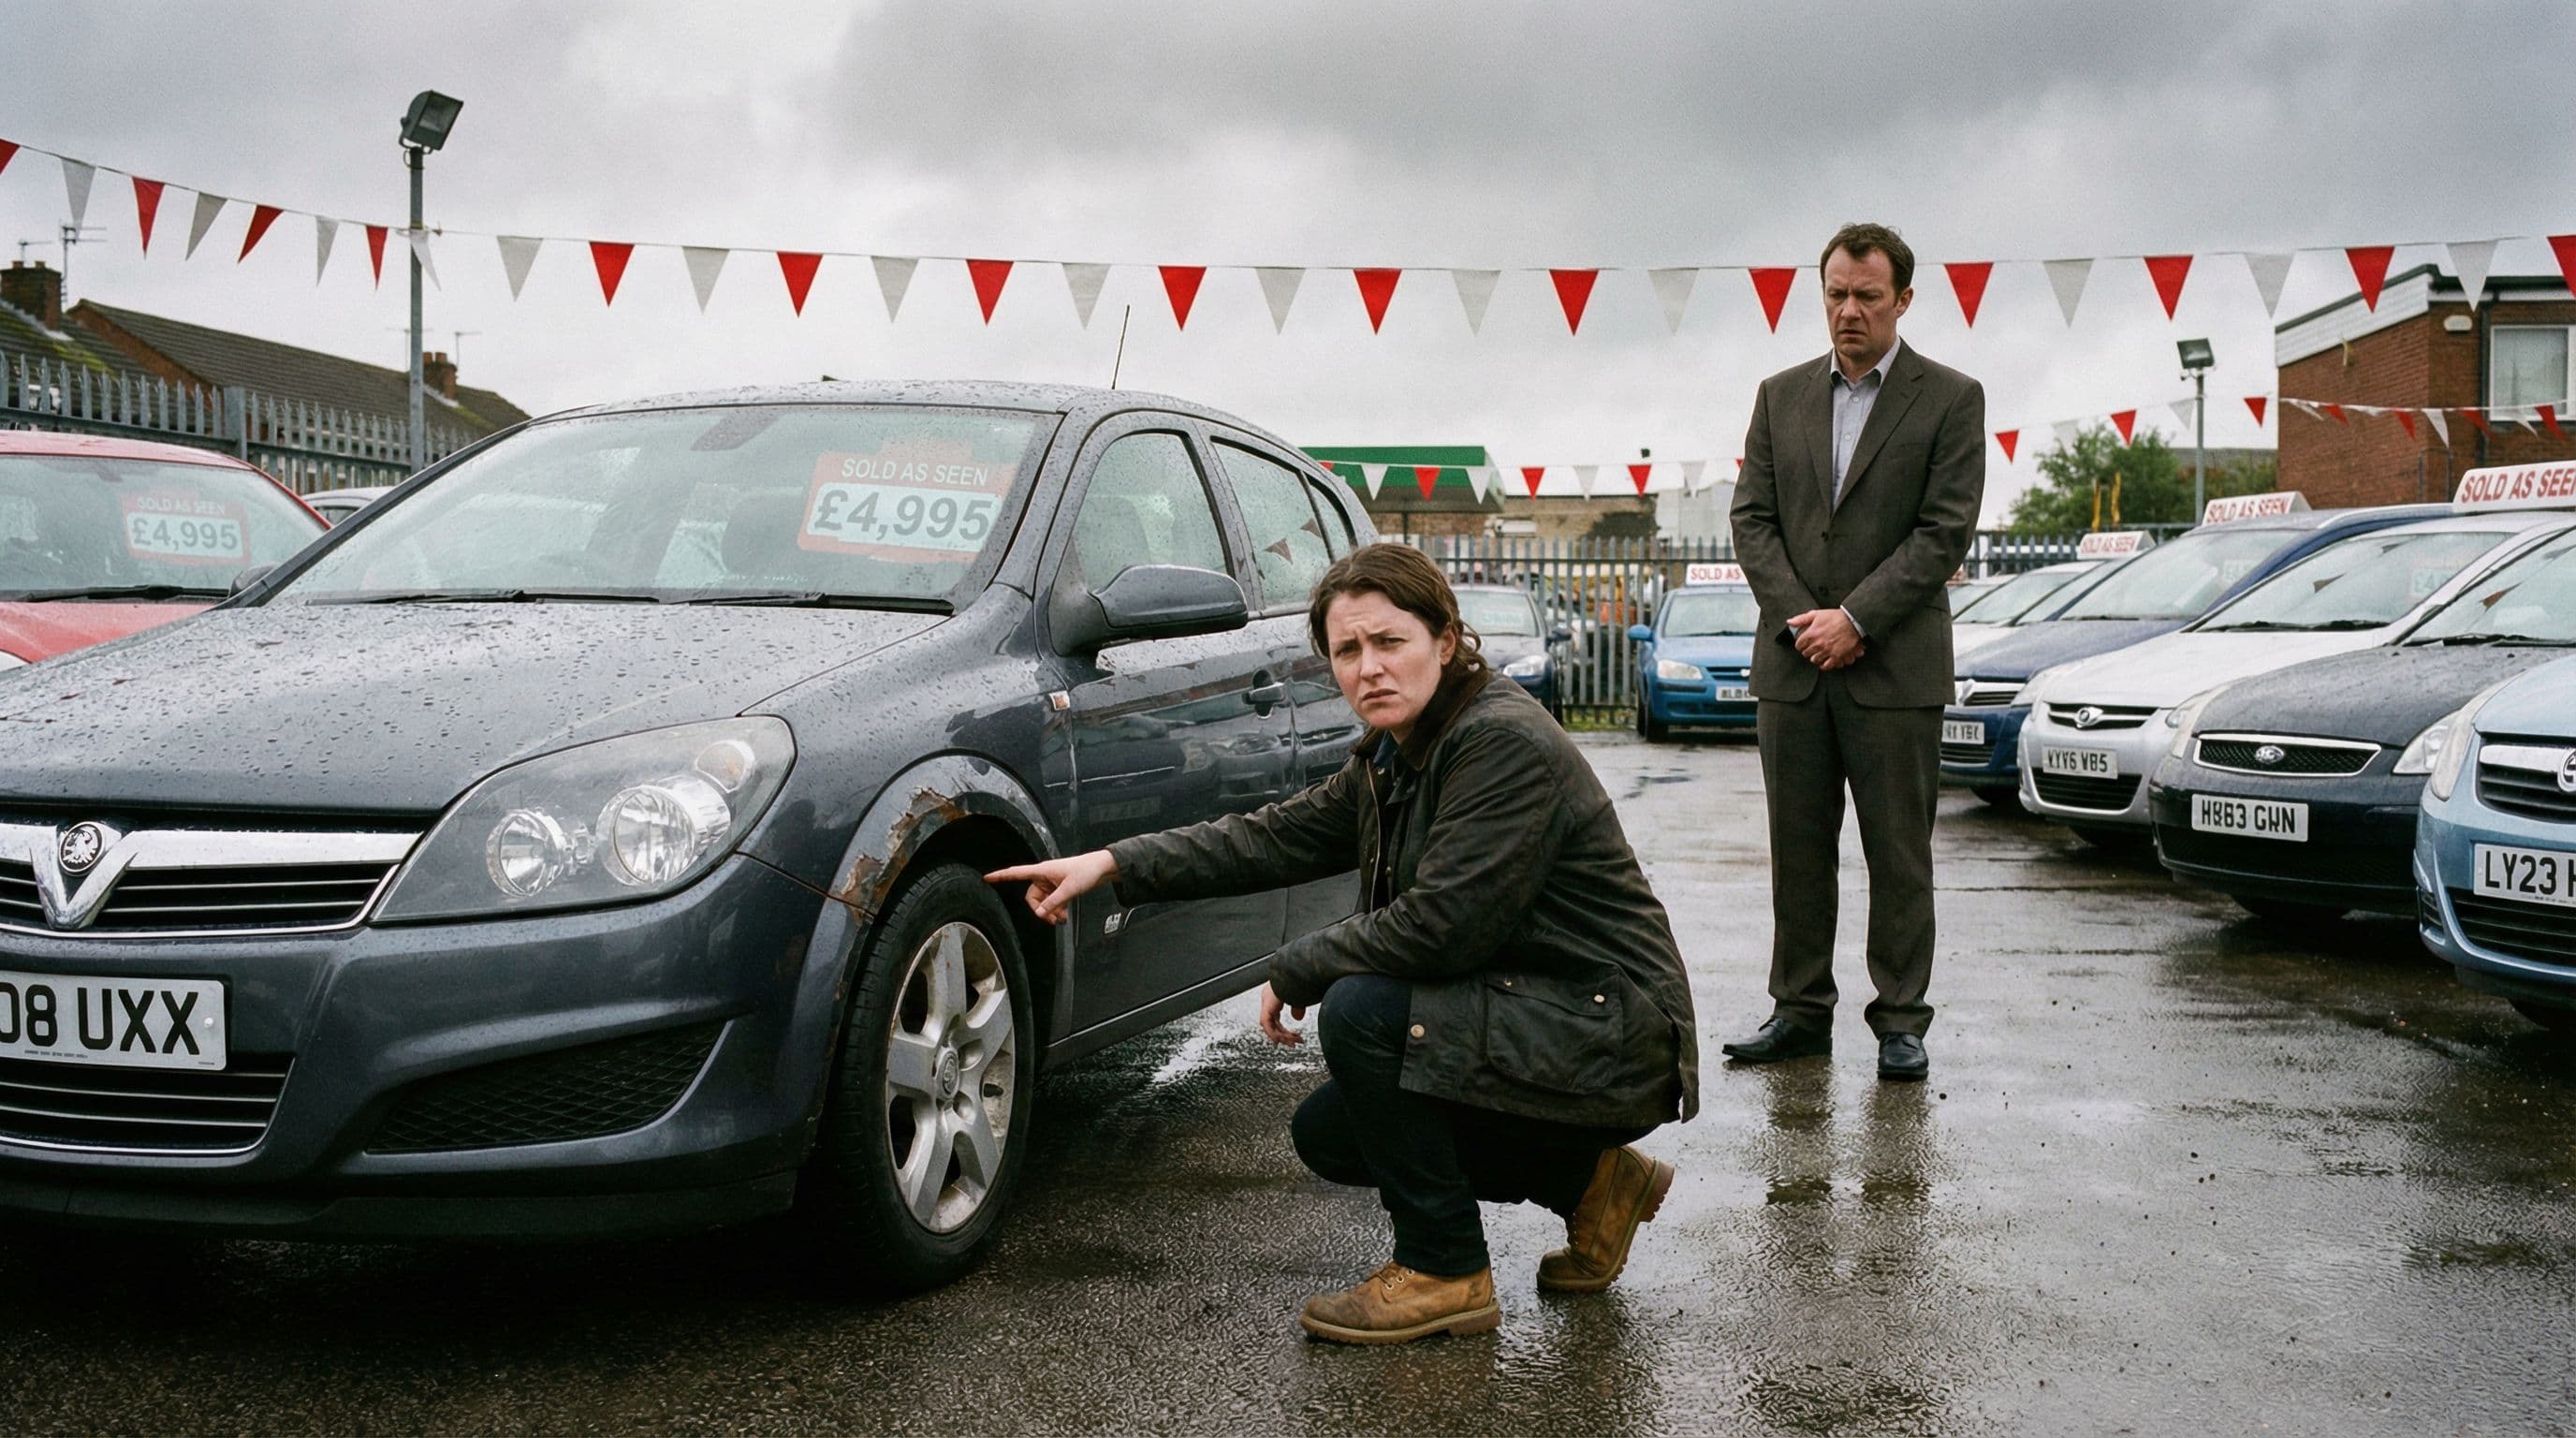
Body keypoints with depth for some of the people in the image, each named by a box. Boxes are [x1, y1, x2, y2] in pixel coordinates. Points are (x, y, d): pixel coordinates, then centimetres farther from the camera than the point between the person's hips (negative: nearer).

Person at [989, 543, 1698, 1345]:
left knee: (1361, 1012, -24)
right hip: (1529, 1013, 10)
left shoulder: (1506, 745, -22)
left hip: (1610, 1035, -10)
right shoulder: (1395, 759, 6)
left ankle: (1444, 1272, -9)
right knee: (1326, 1134, 9)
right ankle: (1589, 1182, 16)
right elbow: (1278, 837, 10)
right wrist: (1114, 865, 3)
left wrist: (1294, 972, -14)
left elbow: (1439, 925, -28)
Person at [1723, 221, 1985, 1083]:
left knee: (1899, 854, 2)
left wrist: (1856, 619, -14)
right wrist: (1800, 619, -8)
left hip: (1896, 667, -3)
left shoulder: (1950, 400, 1)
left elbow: (1946, 530, -7)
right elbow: (1753, 519, 6)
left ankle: (1900, 1022, 11)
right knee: (1797, 850, 8)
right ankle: (1801, 1012, 17)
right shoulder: (1781, 397, 11)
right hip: (1792, 664, 4)